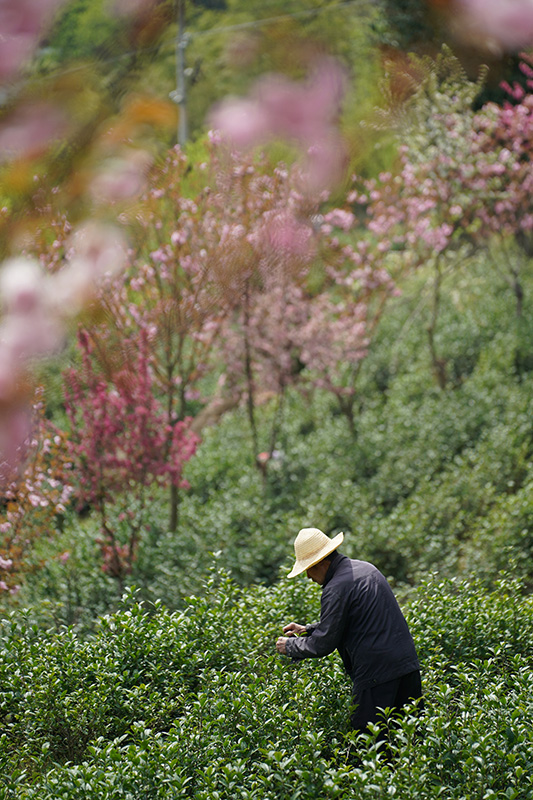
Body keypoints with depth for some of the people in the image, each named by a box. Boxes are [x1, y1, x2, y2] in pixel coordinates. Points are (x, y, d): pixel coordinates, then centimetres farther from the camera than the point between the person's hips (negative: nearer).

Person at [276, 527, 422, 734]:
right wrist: (307, 630, 26)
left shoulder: (336, 589, -13)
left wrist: (290, 646, 6)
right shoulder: (366, 568, 16)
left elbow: (324, 644, -9)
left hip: (377, 674, -9)